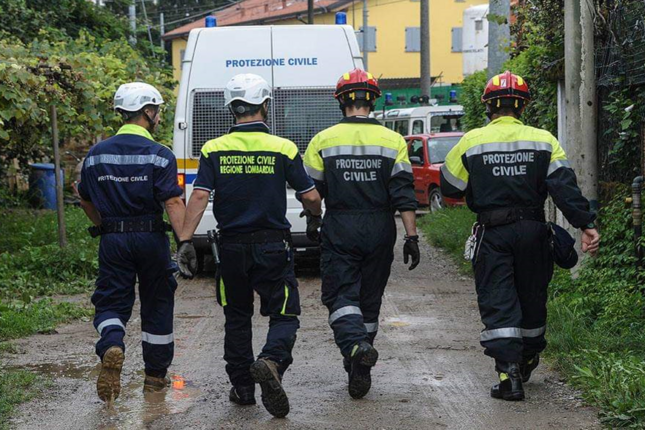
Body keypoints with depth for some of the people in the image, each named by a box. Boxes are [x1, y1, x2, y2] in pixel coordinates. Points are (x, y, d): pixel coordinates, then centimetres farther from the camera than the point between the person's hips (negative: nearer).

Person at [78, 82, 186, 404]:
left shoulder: (96, 154, 5)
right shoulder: (159, 155, -9)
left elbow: (86, 202, 14)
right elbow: (173, 203, -18)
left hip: (112, 241, 2)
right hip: (151, 238, -2)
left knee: (111, 302, 7)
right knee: (157, 305, 13)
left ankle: (112, 346, -25)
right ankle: (155, 374, 22)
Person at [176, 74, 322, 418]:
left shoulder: (214, 150, -1)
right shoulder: (283, 149, -6)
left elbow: (199, 197, -10)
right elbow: (310, 198, -1)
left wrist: (185, 241, -10)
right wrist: (317, 215, 21)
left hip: (232, 247, 2)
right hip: (273, 247, -2)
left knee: (237, 318, 17)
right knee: (284, 315, 4)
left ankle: (242, 387, 20)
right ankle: (271, 362, -25)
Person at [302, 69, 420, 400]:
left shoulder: (323, 140, -2)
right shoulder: (393, 141, -1)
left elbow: (311, 190, 5)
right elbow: (404, 195, -6)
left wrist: (312, 223, 22)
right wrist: (411, 236, -3)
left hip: (339, 232, -2)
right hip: (379, 232, 2)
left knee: (341, 296, 0)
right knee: (370, 298, 13)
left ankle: (356, 345, -28)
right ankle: (359, 371, 19)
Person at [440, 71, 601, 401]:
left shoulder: (471, 142, -2)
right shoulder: (543, 140, 0)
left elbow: (449, 187, 6)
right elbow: (565, 186, -9)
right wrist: (585, 224, -13)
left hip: (493, 234, -2)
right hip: (532, 230, 2)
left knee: (497, 303, -1)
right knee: (532, 296, 18)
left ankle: (509, 374, -12)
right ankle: (528, 359, 35)